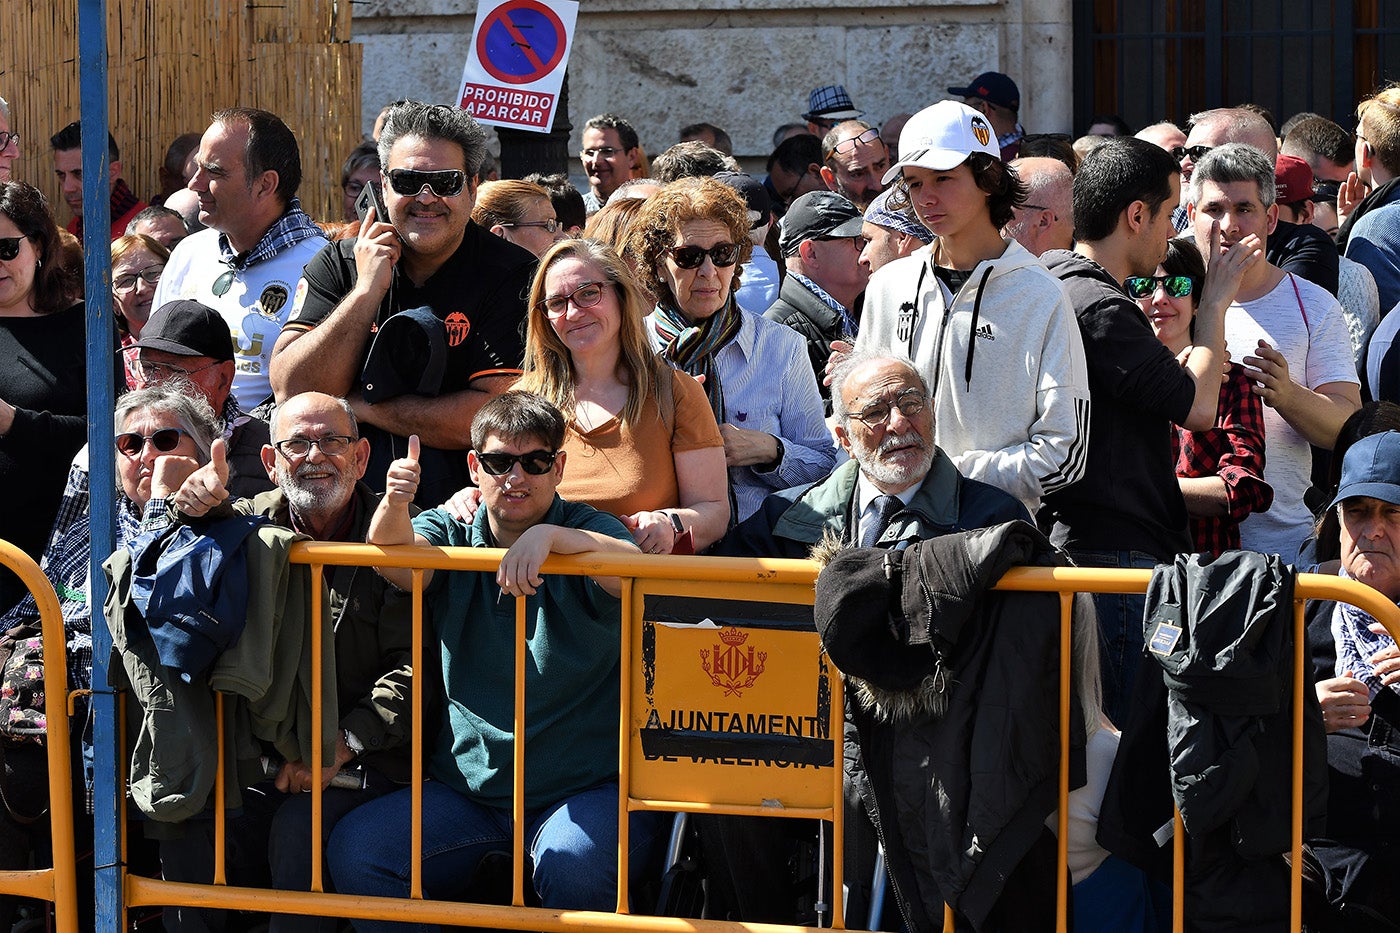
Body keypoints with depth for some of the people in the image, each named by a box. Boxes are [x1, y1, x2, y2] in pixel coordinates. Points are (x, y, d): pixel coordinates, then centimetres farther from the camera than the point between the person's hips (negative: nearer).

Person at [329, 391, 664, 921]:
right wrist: (394, 506, -38)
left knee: (571, 866, -34)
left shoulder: (587, 533, 0)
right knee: (354, 847, -18)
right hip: (467, 791, 3)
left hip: (587, 789, -3)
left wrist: (548, 536, -41)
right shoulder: (452, 536, 9)